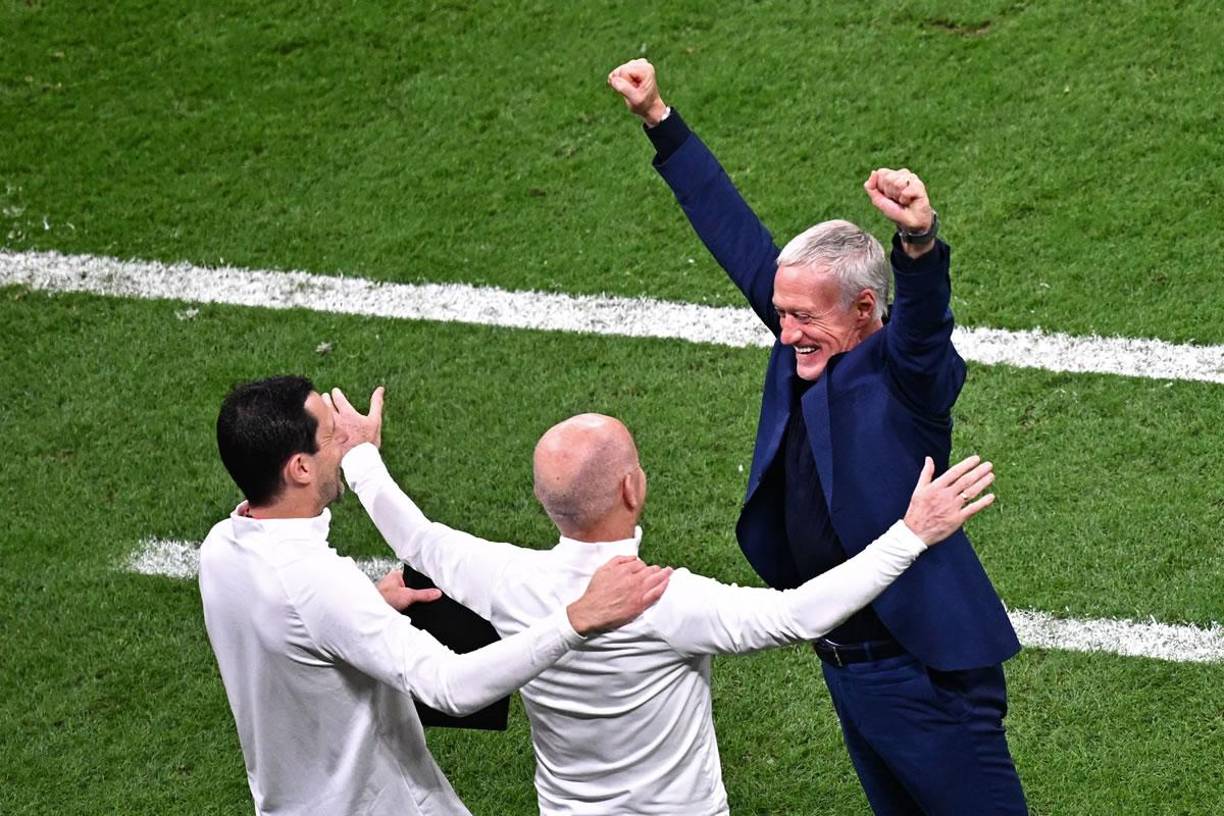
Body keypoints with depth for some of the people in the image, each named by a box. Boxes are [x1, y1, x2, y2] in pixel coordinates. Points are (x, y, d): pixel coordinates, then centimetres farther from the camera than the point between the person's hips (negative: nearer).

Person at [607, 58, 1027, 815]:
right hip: (845, 666, 8)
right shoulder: (807, 350, 1)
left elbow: (925, 324, -41)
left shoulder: (904, 375, -18)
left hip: (923, 675, -8)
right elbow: (736, 233, 6)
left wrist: (920, 238, -61)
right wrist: (660, 120, 9)